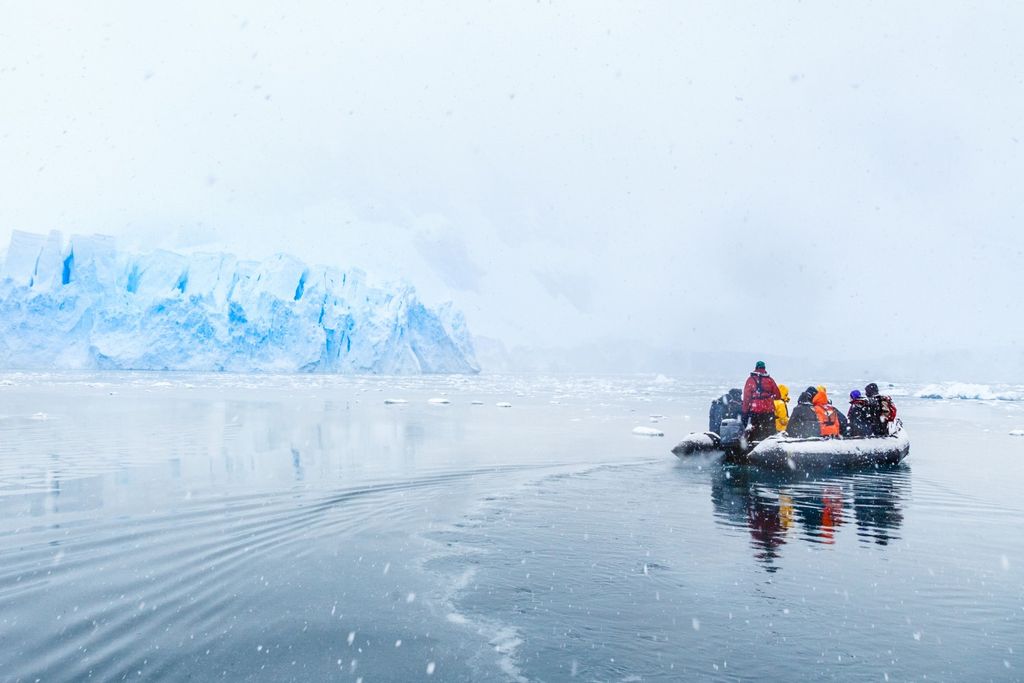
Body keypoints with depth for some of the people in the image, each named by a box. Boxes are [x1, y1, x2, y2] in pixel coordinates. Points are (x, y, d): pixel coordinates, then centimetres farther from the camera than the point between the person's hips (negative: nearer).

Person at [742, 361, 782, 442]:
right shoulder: (770, 380, 3)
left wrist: (745, 411, 0)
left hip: (754, 410, -1)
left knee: (754, 432, 3)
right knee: (770, 432, 9)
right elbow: (778, 395, 8)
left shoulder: (751, 380, -2)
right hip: (768, 410, 2)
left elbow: (746, 396, -4)